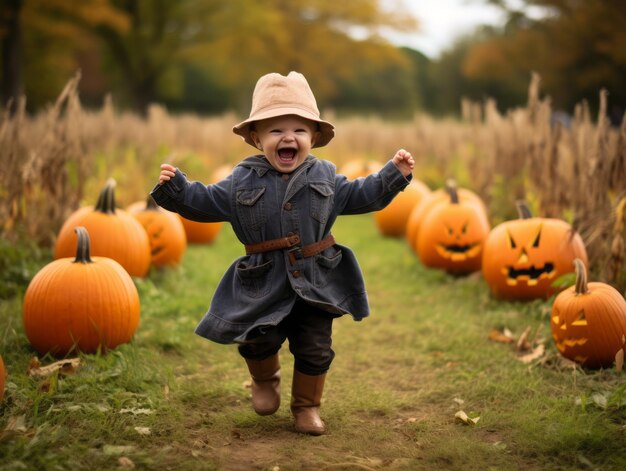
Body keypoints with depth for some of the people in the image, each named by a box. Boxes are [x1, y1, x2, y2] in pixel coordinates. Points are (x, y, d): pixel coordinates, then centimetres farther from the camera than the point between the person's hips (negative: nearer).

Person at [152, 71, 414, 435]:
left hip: (315, 283, 2)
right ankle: (265, 379, 33)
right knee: (259, 341, -3)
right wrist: (176, 188, -12)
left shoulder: (324, 177, 2)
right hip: (263, 286, -1)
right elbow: (205, 202, 2)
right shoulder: (243, 181, -4)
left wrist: (393, 174, 6)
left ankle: (307, 405, 29)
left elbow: (360, 196, 14)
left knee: (315, 349, 6)